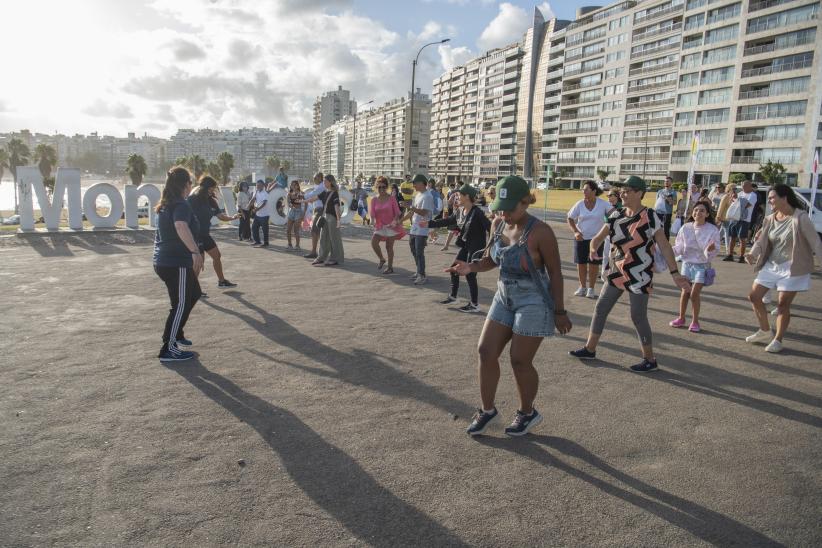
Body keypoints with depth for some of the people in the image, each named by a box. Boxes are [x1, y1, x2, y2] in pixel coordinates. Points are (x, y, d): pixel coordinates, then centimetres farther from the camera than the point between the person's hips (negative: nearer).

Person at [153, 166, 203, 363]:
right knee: (181, 305, -1)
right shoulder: (181, 205, -17)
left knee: (194, 294, 24)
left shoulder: (165, 205, 13)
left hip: (164, 261, 10)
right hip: (177, 263, -10)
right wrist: (195, 251, -48)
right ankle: (168, 349, 6)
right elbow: (181, 226, -39)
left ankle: (175, 333, 31)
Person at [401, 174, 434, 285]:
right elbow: (411, 212, 21)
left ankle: (422, 276, -3)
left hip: (422, 230, -9)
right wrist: (400, 221, 18)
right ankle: (419, 272, 26)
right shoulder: (417, 195, 15)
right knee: (414, 251, 15)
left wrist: (410, 207, -31)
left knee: (419, 253, -9)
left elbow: (423, 212, -25)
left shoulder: (427, 197, -14)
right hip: (414, 228, 10)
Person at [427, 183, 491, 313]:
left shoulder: (477, 213, -20)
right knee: (454, 269, 12)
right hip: (465, 246, 8)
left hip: (476, 248, -8)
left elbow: (489, 227, -22)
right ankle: (452, 296, 31)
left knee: (470, 274, -3)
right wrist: (429, 224, 11)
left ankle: (475, 305, 10)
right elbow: (446, 221, 13)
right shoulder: (460, 211, 4)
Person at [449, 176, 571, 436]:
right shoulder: (497, 224, -1)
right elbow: (491, 260, 11)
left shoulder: (540, 232, -20)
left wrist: (559, 312, -11)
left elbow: (555, 272, -13)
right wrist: (470, 267, -11)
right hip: (504, 298, 7)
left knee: (520, 361, 1)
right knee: (486, 351, 5)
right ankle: (487, 410, 22)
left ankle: (527, 413, 27)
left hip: (533, 303, -7)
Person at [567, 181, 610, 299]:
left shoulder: (603, 204, -6)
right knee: (581, 264, 6)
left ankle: (591, 289, 13)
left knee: (594, 264, 1)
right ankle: (582, 287, 23)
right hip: (581, 238, 1)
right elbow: (570, 218, 2)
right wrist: (575, 232, -11)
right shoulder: (579, 204, -4)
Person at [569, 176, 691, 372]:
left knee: (638, 317, -1)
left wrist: (675, 273, -17)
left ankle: (649, 360, 16)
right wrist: (593, 248, -18)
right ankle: (589, 349, 24)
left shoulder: (650, 217, -13)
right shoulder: (617, 216, 3)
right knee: (600, 308, 10)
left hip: (639, 274, -6)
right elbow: (599, 237, 5)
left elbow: (665, 247, -13)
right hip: (618, 272, 7)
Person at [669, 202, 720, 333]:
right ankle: (681, 318, 25)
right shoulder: (685, 228, -7)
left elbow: (714, 251, -13)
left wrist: (710, 250, -35)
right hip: (687, 264, 3)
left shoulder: (712, 230, -14)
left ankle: (695, 321, 13)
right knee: (685, 292, 10)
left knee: (694, 294, -4)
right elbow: (679, 247, -1)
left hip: (702, 265, -3)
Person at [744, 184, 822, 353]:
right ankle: (765, 332, 25)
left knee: (782, 303, -3)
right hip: (771, 265, 7)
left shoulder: (800, 218, -15)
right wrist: (752, 254, -15)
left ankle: (778, 340, 12)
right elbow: (761, 241, 4)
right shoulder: (770, 219, 4)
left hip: (792, 268, -7)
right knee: (754, 296, 7)